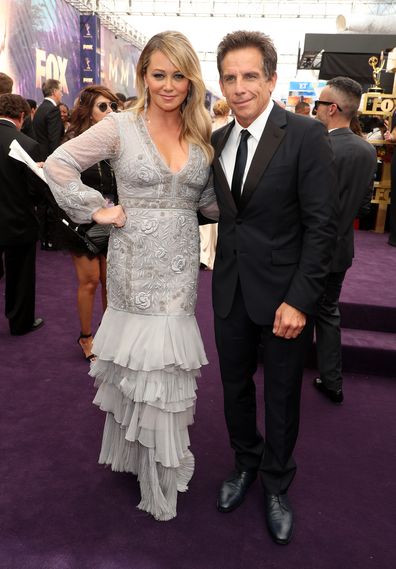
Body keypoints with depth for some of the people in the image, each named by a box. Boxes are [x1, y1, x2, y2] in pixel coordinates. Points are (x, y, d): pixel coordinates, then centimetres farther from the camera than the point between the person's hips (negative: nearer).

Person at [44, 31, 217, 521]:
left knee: (165, 362, 11)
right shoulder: (121, 127, -4)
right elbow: (58, 164, -2)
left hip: (181, 264, 3)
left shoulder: (201, 135, 7)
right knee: (144, 362, 4)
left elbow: (209, 200, 11)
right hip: (136, 263, -3)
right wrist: (97, 210, -6)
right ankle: (155, 468, 28)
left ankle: (159, 457, 35)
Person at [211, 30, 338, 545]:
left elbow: (322, 224, -13)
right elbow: (222, 210, 10)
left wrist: (299, 299, -18)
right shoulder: (217, 141, 5)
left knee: (282, 397, 12)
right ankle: (246, 464, 44)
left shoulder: (306, 135, -11)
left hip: (283, 293, -4)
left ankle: (276, 486, 36)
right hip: (231, 289, 5)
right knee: (235, 387, 18)